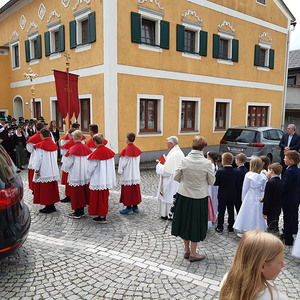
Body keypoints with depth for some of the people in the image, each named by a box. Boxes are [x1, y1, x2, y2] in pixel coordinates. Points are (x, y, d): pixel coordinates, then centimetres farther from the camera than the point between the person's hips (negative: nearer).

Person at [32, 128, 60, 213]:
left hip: (44, 171, -6)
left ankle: (48, 207, 7)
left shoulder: (40, 146, -13)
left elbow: (38, 160, -14)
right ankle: (52, 206, 20)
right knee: (52, 188, 13)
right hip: (53, 170, 6)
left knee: (44, 189, 3)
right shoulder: (53, 145, 4)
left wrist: (36, 171, -7)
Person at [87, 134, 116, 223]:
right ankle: (104, 215, 23)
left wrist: (89, 176, 8)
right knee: (105, 197, 16)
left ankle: (101, 217, 13)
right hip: (107, 179, 6)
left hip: (97, 180, -6)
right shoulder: (109, 152, -1)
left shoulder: (95, 154, -19)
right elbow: (112, 166, 7)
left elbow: (90, 168, -12)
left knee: (98, 198, 6)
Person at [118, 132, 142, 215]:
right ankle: (135, 207, 24)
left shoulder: (126, 151, -19)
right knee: (135, 190, 15)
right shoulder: (137, 150, 1)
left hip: (127, 175, -7)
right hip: (135, 174, 7)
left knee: (127, 191, 4)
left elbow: (123, 163, -14)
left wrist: (120, 171, 2)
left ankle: (129, 208, 10)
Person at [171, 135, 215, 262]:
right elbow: (212, 181, -4)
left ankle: (187, 250, 31)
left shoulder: (184, 160, -12)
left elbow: (176, 177, -2)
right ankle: (193, 253, 23)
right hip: (199, 197, -2)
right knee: (196, 223, 12)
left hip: (184, 196, 2)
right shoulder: (206, 163, -16)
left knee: (185, 221, 18)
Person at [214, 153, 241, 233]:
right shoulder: (236, 172, -8)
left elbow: (215, 183, -12)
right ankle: (230, 227, 24)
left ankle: (220, 227, 16)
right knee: (231, 211, 15)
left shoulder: (220, 172, -19)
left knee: (221, 211, 9)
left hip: (222, 196, -3)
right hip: (232, 196, 3)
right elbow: (237, 184, -1)